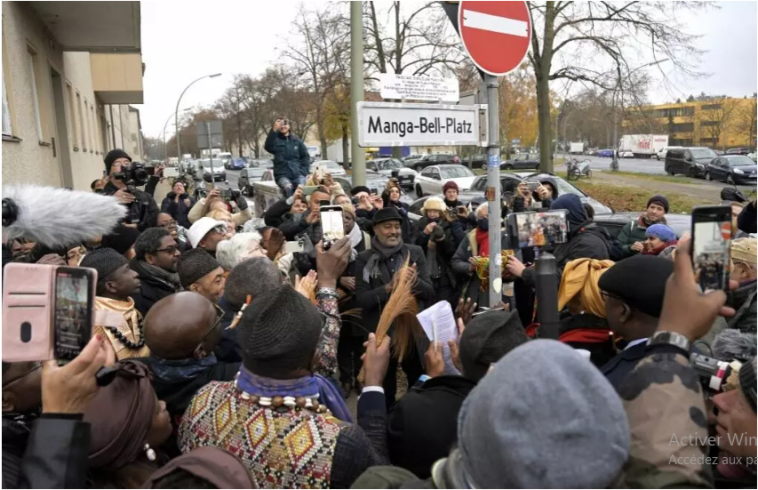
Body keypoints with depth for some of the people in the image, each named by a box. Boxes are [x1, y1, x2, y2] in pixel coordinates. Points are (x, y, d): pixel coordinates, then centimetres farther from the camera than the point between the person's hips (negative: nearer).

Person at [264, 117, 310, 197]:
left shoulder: (296, 140, 17)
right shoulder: (276, 140, 9)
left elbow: (305, 156, 18)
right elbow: (268, 147, -13)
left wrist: (304, 171, 3)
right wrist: (274, 130, -25)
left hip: (297, 173, 1)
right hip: (282, 174, -1)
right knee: (288, 187, -35)